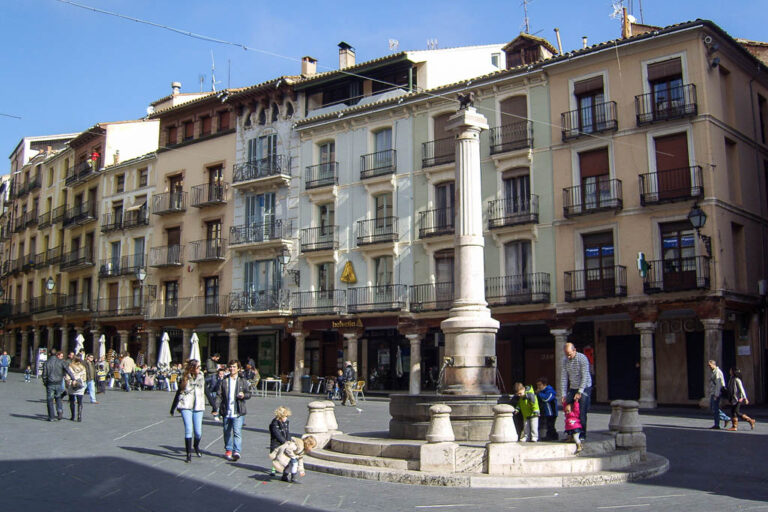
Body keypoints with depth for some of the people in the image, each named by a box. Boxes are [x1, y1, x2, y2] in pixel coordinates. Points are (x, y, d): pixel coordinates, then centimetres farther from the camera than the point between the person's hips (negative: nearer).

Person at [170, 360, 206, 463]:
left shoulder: (201, 378, 4)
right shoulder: (184, 378, 1)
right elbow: (178, 393, 10)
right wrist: (173, 408, 14)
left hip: (198, 407, 1)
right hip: (186, 406, -1)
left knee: (198, 432, -1)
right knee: (188, 429, -9)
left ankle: (196, 446, 32)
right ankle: (189, 454, 1)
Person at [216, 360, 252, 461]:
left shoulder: (242, 381, 4)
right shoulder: (224, 381, 7)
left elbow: (248, 393, 8)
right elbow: (219, 395, 6)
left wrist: (244, 395, -15)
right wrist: (216, 408, -5)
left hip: (238, 412, -3)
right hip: (226, 412, 3)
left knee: (237, 431, -15)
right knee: (227, 432, 13)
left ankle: (237, 451, -17)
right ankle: (228, 450, 29)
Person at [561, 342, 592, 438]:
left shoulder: (582, 358, -16)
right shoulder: (565, 359, 0)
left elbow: (585, 376, -17)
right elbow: (564, 377, 1)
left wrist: (580, 392, -21)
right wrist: (563, 393, -3)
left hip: (584, 387, -5)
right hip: (572, 388, 5)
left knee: (581, 412, -9)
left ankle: (582, 434, 1)